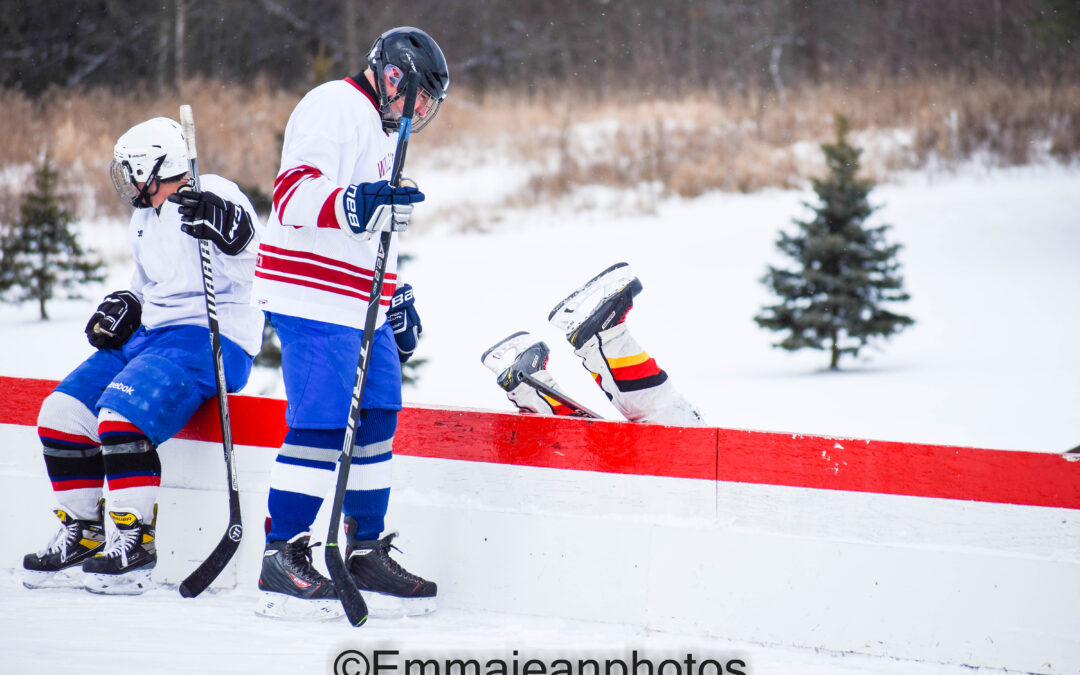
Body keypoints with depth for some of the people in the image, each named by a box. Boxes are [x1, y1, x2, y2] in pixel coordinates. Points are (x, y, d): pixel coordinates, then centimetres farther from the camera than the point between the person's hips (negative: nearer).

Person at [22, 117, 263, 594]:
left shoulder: (213, 195, -10)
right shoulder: (146, 219, 20)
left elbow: (240, 233, -31)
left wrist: (221, 219, -53)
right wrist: (122, 308, 12)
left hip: (210, 340, -10)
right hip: (149, 336, 10)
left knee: (121, 416, -29)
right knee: (61, 413, -3)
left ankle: (133, 543, -22)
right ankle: (82, 536, 5)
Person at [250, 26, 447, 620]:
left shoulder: (382, 131, 24)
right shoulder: (335, 109, -9)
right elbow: (293, 194, -23)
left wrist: (397, 299, 32)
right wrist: (354, 203, -39)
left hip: (362, 307, 10)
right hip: (313, 302, -10)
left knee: (375, 424, 8)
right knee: (321, 427, -13)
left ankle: (366, 556, 15)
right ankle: (280, 563, -10)